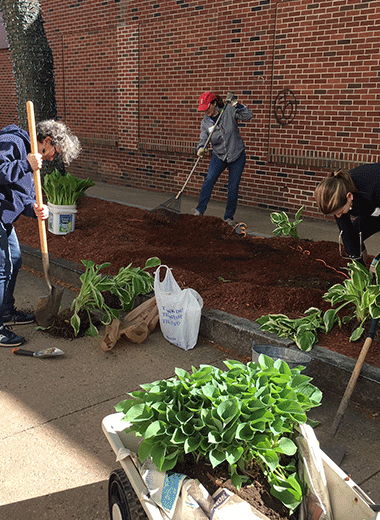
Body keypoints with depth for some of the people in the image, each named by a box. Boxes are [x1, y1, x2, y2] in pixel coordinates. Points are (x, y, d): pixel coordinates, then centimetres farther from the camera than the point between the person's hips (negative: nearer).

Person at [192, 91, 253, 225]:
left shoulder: (229, 111, -11)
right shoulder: (205, 122, -3)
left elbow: (248, 116, -18)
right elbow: (203, 139, -8)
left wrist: (235, 104, -28)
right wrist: (201, 148, -30)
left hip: (237, 155, -2)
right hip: (219, 156, 2)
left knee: (233, 187, 0)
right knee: (209, 180, -19)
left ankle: (229, 217, 13)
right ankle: (200, 209, -10)